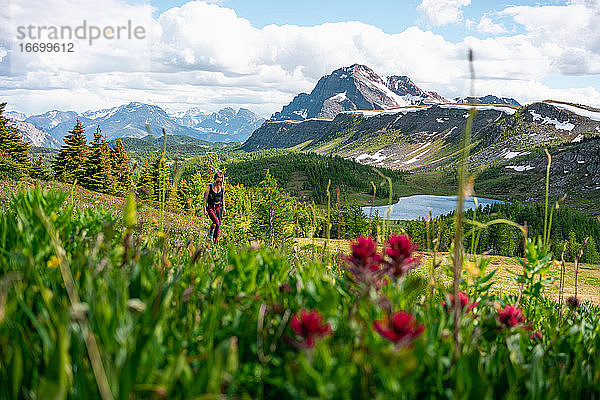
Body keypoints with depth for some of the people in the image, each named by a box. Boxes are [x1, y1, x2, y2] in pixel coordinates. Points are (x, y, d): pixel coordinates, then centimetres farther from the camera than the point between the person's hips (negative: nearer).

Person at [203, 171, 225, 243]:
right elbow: (205, 199, -4)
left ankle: (215, 242, 22)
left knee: (219, 224, 5)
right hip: (210, 208, -4)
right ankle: (211, 231, 4)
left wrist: (223, 208, 13)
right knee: (216, 222, -24)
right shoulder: (209, 187, -8)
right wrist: (205, 210, -8)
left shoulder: (222, 188, 4)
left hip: (218, 207, 4)